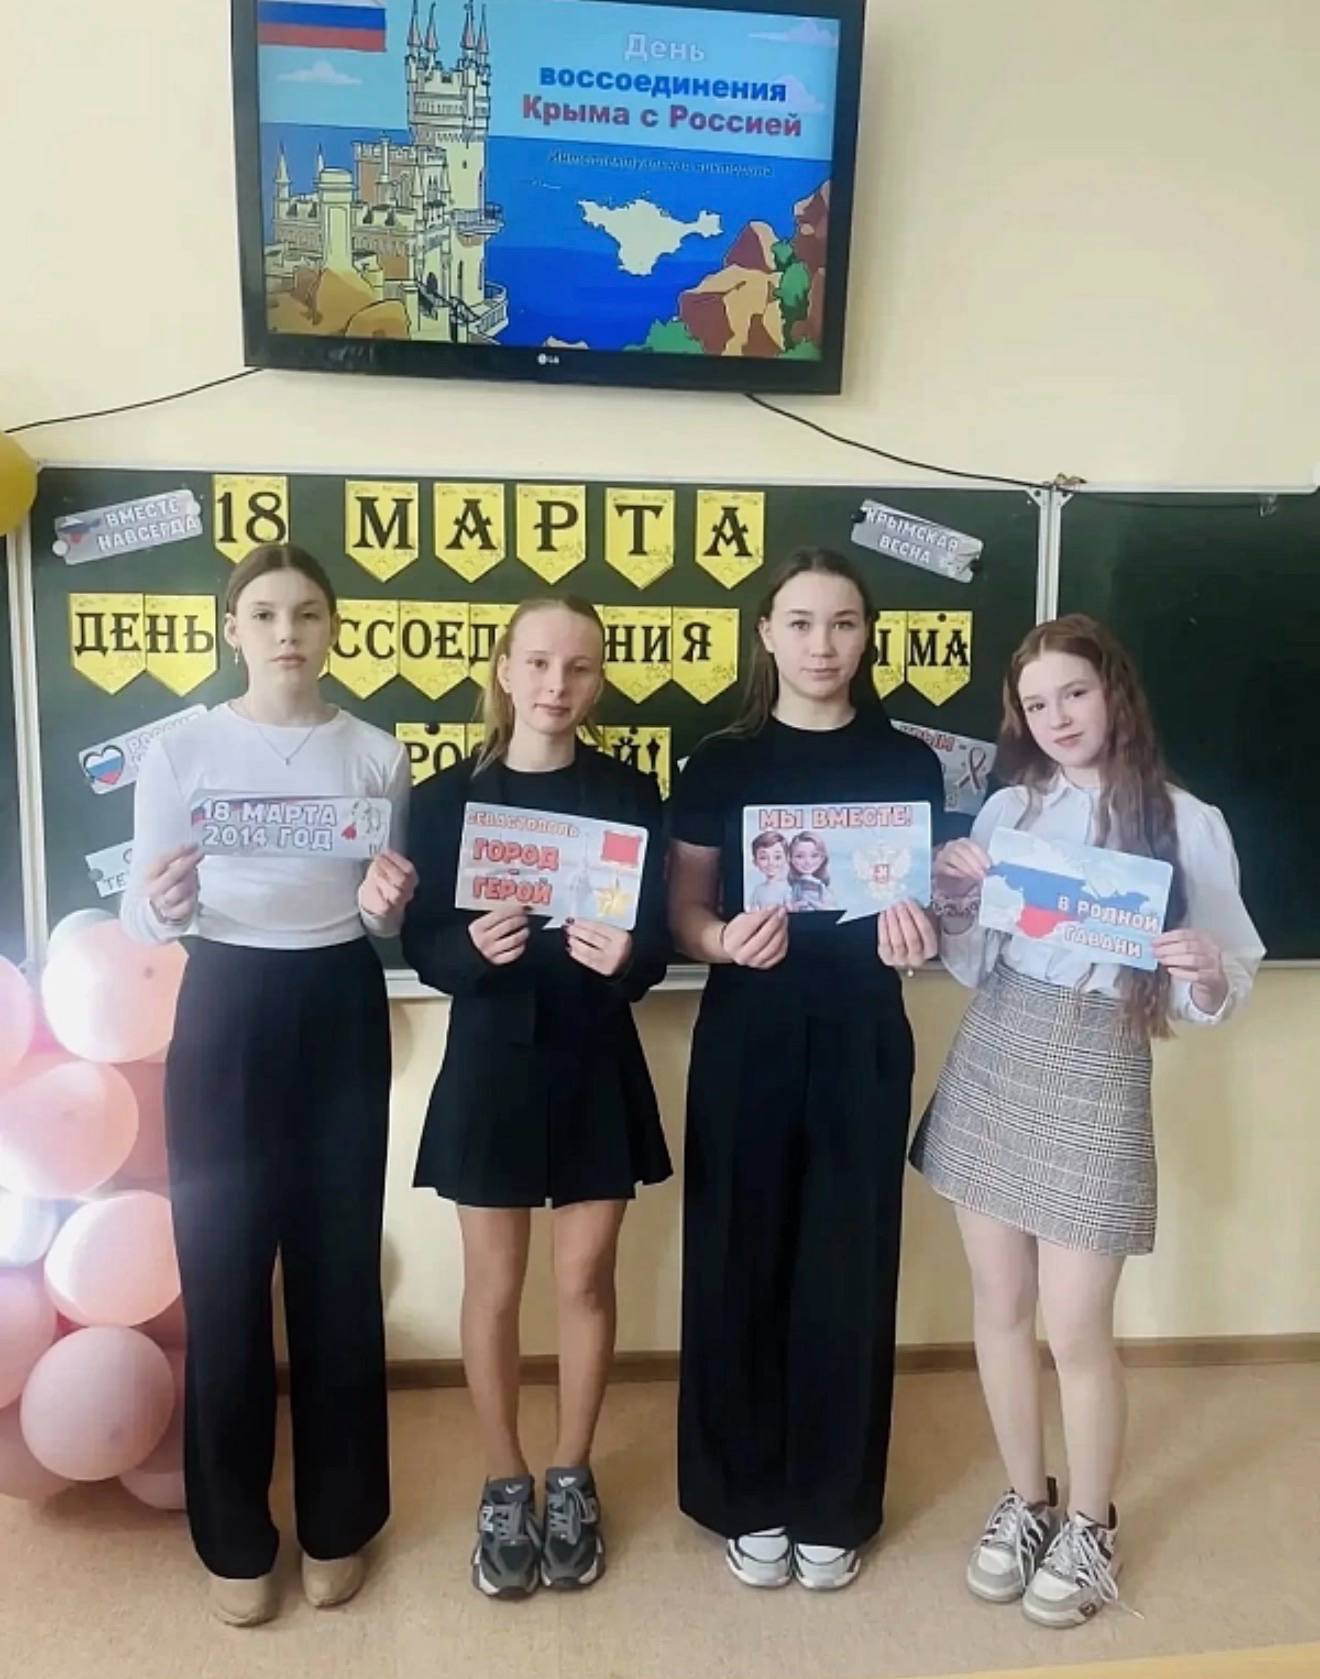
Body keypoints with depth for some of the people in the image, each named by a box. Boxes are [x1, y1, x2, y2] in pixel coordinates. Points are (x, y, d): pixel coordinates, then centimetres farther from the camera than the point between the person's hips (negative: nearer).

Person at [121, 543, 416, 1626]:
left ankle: (339, 1521, 29)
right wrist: (162, 909, -24)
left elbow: (397, 923, 8)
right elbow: (139, 917, -1)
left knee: (340, 1270, 9)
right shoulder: (182, 751, -2)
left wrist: (387, 909, -15)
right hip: (225, 1013, -1)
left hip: (342, 1012, 1)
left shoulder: (378, 754, 3)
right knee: (224, 1275, 5)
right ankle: (235, 1537, 26)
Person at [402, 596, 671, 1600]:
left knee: (586, 1279, 12)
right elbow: (424, 947, -4)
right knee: (494, 1286, 11)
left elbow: (657, 950, -2)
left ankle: (573, 1482, 33)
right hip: (491, 1061, 0)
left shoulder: (631, 795, -1)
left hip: (596, 1063, 1)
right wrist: (473, 948, -25)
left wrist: (625, 956, -24)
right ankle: (505, 1487, 31)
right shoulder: (448, 796, -2)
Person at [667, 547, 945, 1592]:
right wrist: (723, 940, -19)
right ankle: (749, 1502, 26)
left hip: (861, 1042, 1)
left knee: (847, 1269, 8)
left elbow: (931, 904, 8)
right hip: (745, 1038, 0)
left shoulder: (908, 765, 4)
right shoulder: (720, 764, 1)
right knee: (740, 1265, 7)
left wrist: (920, 939, -14)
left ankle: (833, 1508, 27)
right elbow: (683, 914, 2)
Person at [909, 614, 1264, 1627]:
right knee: (1001, 1304, 14)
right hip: (993, 1064, 4)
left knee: (1075, 1329, 4)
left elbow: (1222, 991, -4)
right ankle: (1025, 1502, 36)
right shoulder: (1007, 809, 6)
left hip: (1097, 1077, -4)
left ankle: (1091, 1527, 30)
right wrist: (958, 899, -9)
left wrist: (1206, 974, -25)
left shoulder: (1187, 823, -6)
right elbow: (973, 971, 9)